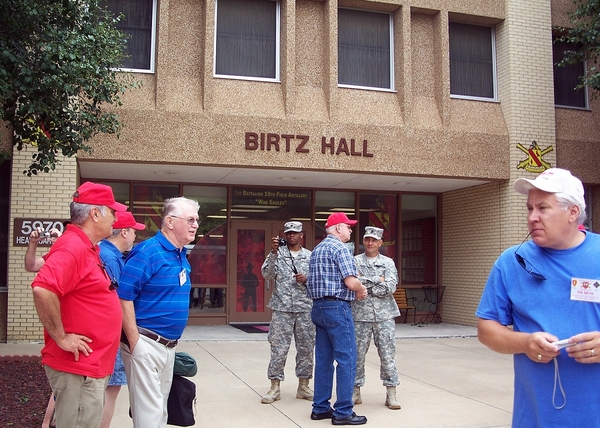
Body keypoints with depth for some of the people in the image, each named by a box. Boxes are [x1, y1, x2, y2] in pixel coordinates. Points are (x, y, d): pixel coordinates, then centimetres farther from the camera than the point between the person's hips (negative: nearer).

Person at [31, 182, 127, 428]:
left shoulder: (87, 248, 13)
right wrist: (61, 338, -23)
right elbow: (42, 290, -32)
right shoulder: (72, 247, -18)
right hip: (78, 367, -10)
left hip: (92, 365, 10)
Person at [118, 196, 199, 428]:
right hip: (146, 343, -9)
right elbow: (123, 297, -21)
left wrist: (172, 342, 17)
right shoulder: (147, 252, -15)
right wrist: (135, 342, -20)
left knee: (160, 407, 18)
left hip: (169, 345, 9)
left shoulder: (182, 256, 11)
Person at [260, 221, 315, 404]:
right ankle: (275, 387, 7)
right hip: (282, 308, -2)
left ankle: (303, 386, 18)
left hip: (305, 308, 2)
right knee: (278, 348, -1)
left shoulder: (310, 256, 9)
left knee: (306, 348, 7)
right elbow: (266, 275, -8)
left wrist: (306, 279, -11)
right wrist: (274, 252, -18)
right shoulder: (277, 253, 4)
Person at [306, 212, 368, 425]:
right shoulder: (340, 248, -11)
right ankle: (343, 412, -1)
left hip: (319, 307, 9)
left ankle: (320, 407, 16)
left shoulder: (317, 249, 17)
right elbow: (350, 281, -19)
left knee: (323, 359, 11)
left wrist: (356, 290, 13)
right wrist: (361, 290, 2)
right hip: (337, 308, -9)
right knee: (346, 359, -4)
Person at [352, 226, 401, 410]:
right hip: (360, 314, 0)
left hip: (384, 314, 0)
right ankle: (355, 391, 18)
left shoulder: (388, 263, 8)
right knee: (358, 353, 5)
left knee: (388, 353, 1)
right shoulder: (355, 261, 6)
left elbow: (390, 287, -7)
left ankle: (391, 393, 9)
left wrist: (364, 284, -8)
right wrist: (377, 280, -10)